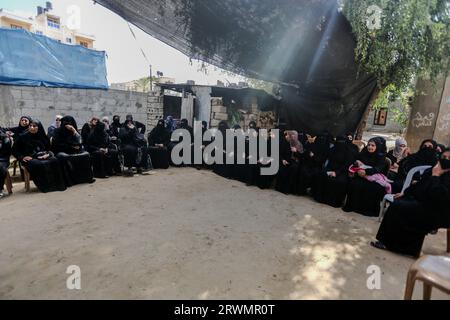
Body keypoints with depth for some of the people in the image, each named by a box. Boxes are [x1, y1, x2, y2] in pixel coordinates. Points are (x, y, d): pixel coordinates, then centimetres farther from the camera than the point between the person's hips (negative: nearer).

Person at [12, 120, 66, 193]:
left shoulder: (42, 137, 16)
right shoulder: (22, 137, 7)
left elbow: (49, 148, 22)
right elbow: (14, 150, 9)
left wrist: (48, 154, -1)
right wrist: (22, 157, -8)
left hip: (42, 156, 3)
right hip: (29, 158, -3)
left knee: (54, 161, -30)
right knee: (39, 165, -38)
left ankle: (57, 184, -30)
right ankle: (45, 186, -34)